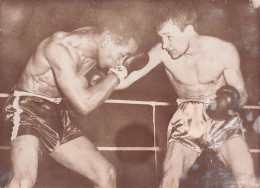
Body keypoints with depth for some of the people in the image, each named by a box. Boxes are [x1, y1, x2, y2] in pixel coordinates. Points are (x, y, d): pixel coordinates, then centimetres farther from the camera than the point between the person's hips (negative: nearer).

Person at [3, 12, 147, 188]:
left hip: (58, 115, 8)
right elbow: (84, 105, -31)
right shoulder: (60, 47, -26)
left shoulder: (95, 40, -2)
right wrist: (117, 74, -19)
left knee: (106, 173, 5)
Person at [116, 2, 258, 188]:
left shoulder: (224, 51, -17)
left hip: (222, 119, -1)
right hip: (187, 120, 1)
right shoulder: (162, 51, -18)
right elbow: (124, 81, -20)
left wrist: (233, 100, -30)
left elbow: (242, 93, -8)